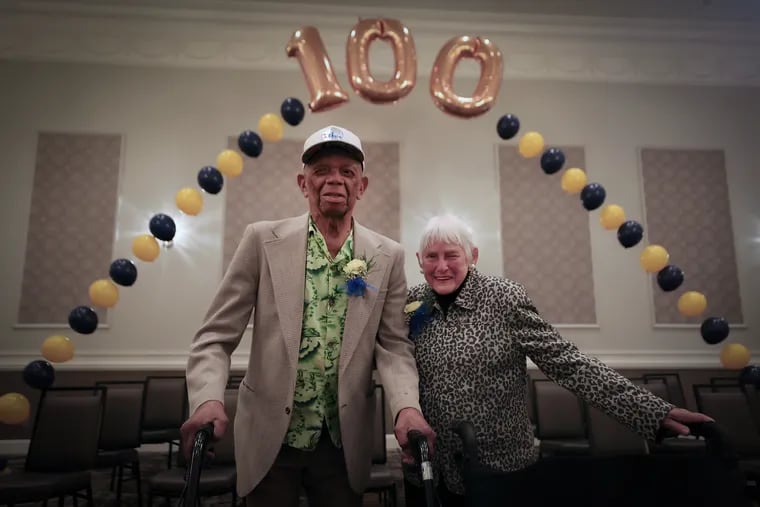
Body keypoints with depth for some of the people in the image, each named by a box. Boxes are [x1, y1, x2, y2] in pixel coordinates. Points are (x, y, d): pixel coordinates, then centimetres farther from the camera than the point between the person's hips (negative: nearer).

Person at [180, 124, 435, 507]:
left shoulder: (387, 257, -1)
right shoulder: (263, 240, -6)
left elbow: (393, 344, -1)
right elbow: (216, 336, -6)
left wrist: (406, 406, -19)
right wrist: (208, 399, -23)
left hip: (345, 441, 2)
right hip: (269, 437, -1)